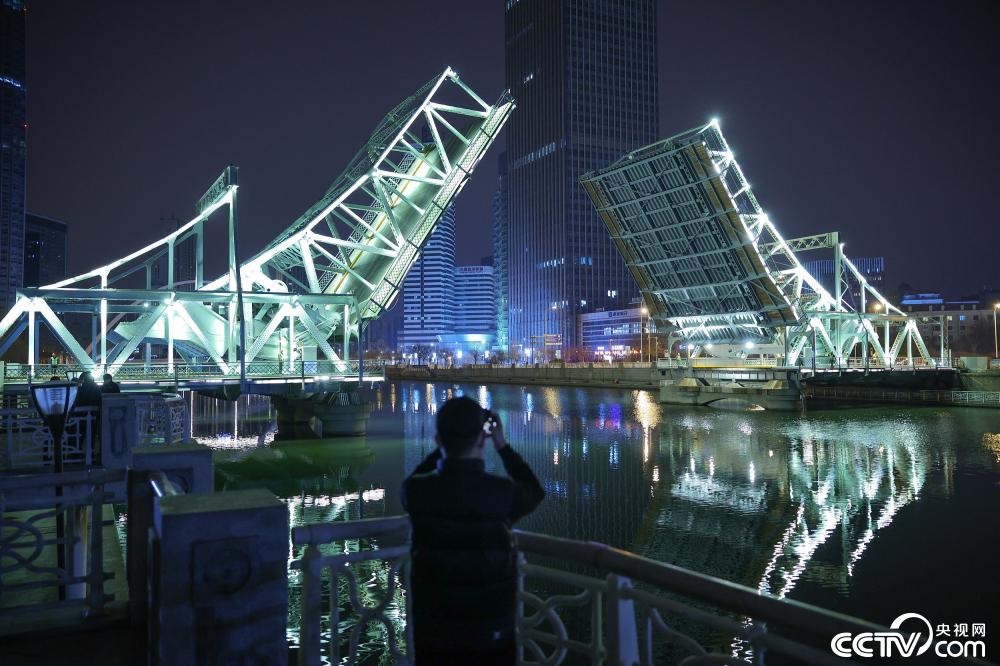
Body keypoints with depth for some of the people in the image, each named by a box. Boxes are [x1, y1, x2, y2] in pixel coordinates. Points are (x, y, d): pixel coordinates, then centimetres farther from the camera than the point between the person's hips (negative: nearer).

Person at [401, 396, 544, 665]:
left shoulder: (417, 492, -13)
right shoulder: (502, 493, -17)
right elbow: (535, 491, 8)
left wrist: (446, 445, 11)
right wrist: (502, 445, 10)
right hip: (491, 635, -1)